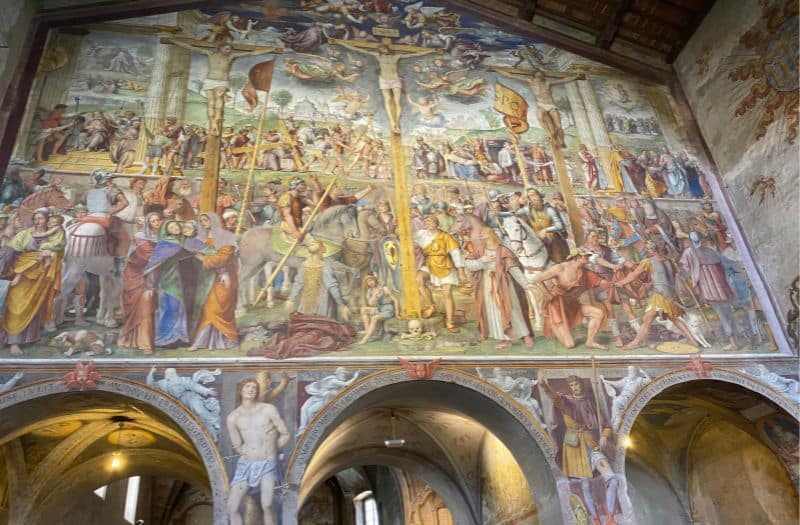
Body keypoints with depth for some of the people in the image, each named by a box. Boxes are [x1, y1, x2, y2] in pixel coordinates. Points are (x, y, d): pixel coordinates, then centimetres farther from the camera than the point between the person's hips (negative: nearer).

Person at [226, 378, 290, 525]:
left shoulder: (269, 409, -6)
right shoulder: (233, 417, -1)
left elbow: (285, 435, 1)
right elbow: (237, 447, 10)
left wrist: (270, 451, 6)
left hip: (267, 465, -3)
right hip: (245, 465, 3)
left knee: (267, 505, -22)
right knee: (232, 508, -3)